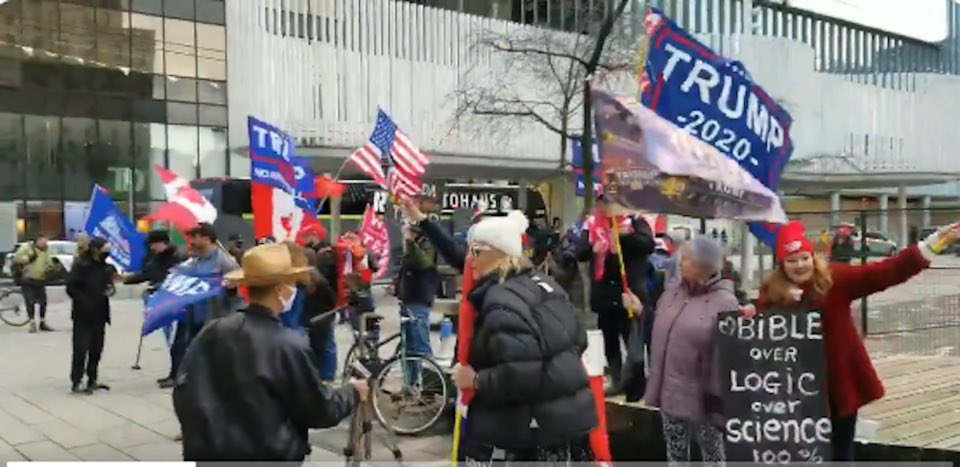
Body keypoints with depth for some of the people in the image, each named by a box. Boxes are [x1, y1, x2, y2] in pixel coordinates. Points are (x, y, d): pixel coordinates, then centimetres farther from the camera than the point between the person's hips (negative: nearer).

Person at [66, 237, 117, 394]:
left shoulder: (105, 266, 10)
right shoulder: (80, 266, -10)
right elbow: (71, 288, -14)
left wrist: (110, 289, -2)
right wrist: (85, 302, -21)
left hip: (100, 314, 7)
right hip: (83, 315, -6)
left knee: (96, 349, 10)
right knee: (81, 349, -6)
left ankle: (92, 380, 20)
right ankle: (76, 382, 0)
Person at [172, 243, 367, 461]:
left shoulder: (213, 331, -5)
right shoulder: (288, 346, -18)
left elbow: (184, 391, 0)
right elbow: (320, 411, -9)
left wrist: (199, 436, 16)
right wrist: (352, 392, 9)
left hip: (210, 454, 5)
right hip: (269, 457, -5)